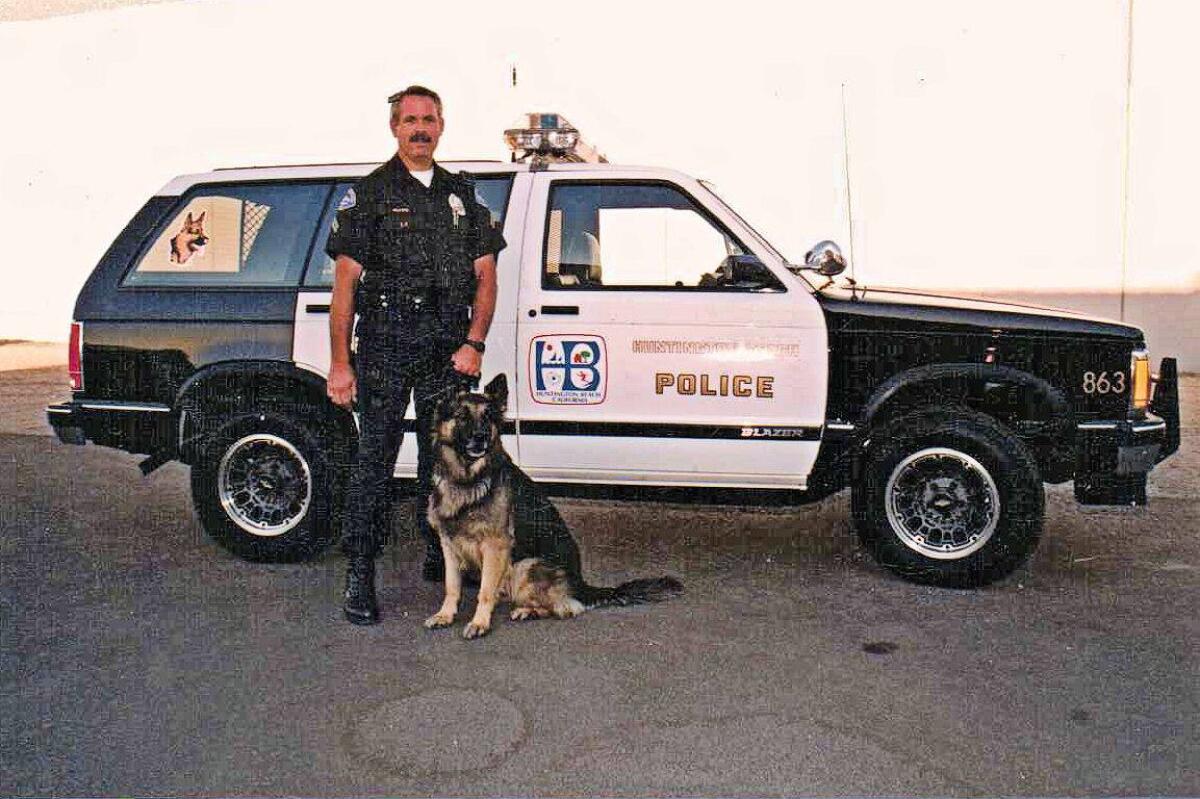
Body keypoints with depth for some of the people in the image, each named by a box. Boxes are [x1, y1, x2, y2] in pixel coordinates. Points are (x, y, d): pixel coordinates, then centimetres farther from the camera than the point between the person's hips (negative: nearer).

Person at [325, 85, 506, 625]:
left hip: (449, 347, 4)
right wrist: (339, 362, -10)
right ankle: (359, 577, 0)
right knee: (374, 458, -5)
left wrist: (473, 343, -2)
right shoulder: (369, 194, 3)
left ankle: (440, 559, 28)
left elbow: (485, 276, 12)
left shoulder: (462, 194, 16)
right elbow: (345, 282, -2)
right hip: (385, 343, -4)